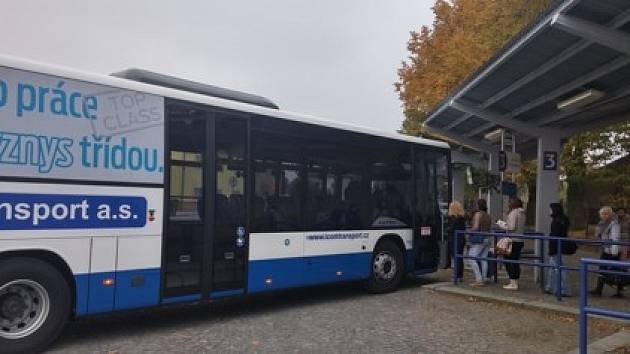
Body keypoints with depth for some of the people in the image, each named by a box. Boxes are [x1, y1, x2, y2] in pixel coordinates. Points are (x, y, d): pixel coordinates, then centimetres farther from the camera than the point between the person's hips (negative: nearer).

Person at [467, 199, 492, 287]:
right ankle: (483, 280, 10)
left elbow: (476, 227, -16)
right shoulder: (488, 216, 14)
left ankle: (479, 280, -14)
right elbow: (488, 228, 15)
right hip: (487, 239, 9)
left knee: (472, 259, -8)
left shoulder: (478, 214, -10)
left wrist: (469, 230, 0)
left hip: (479, 239, -8)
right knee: (483, 259, 8)